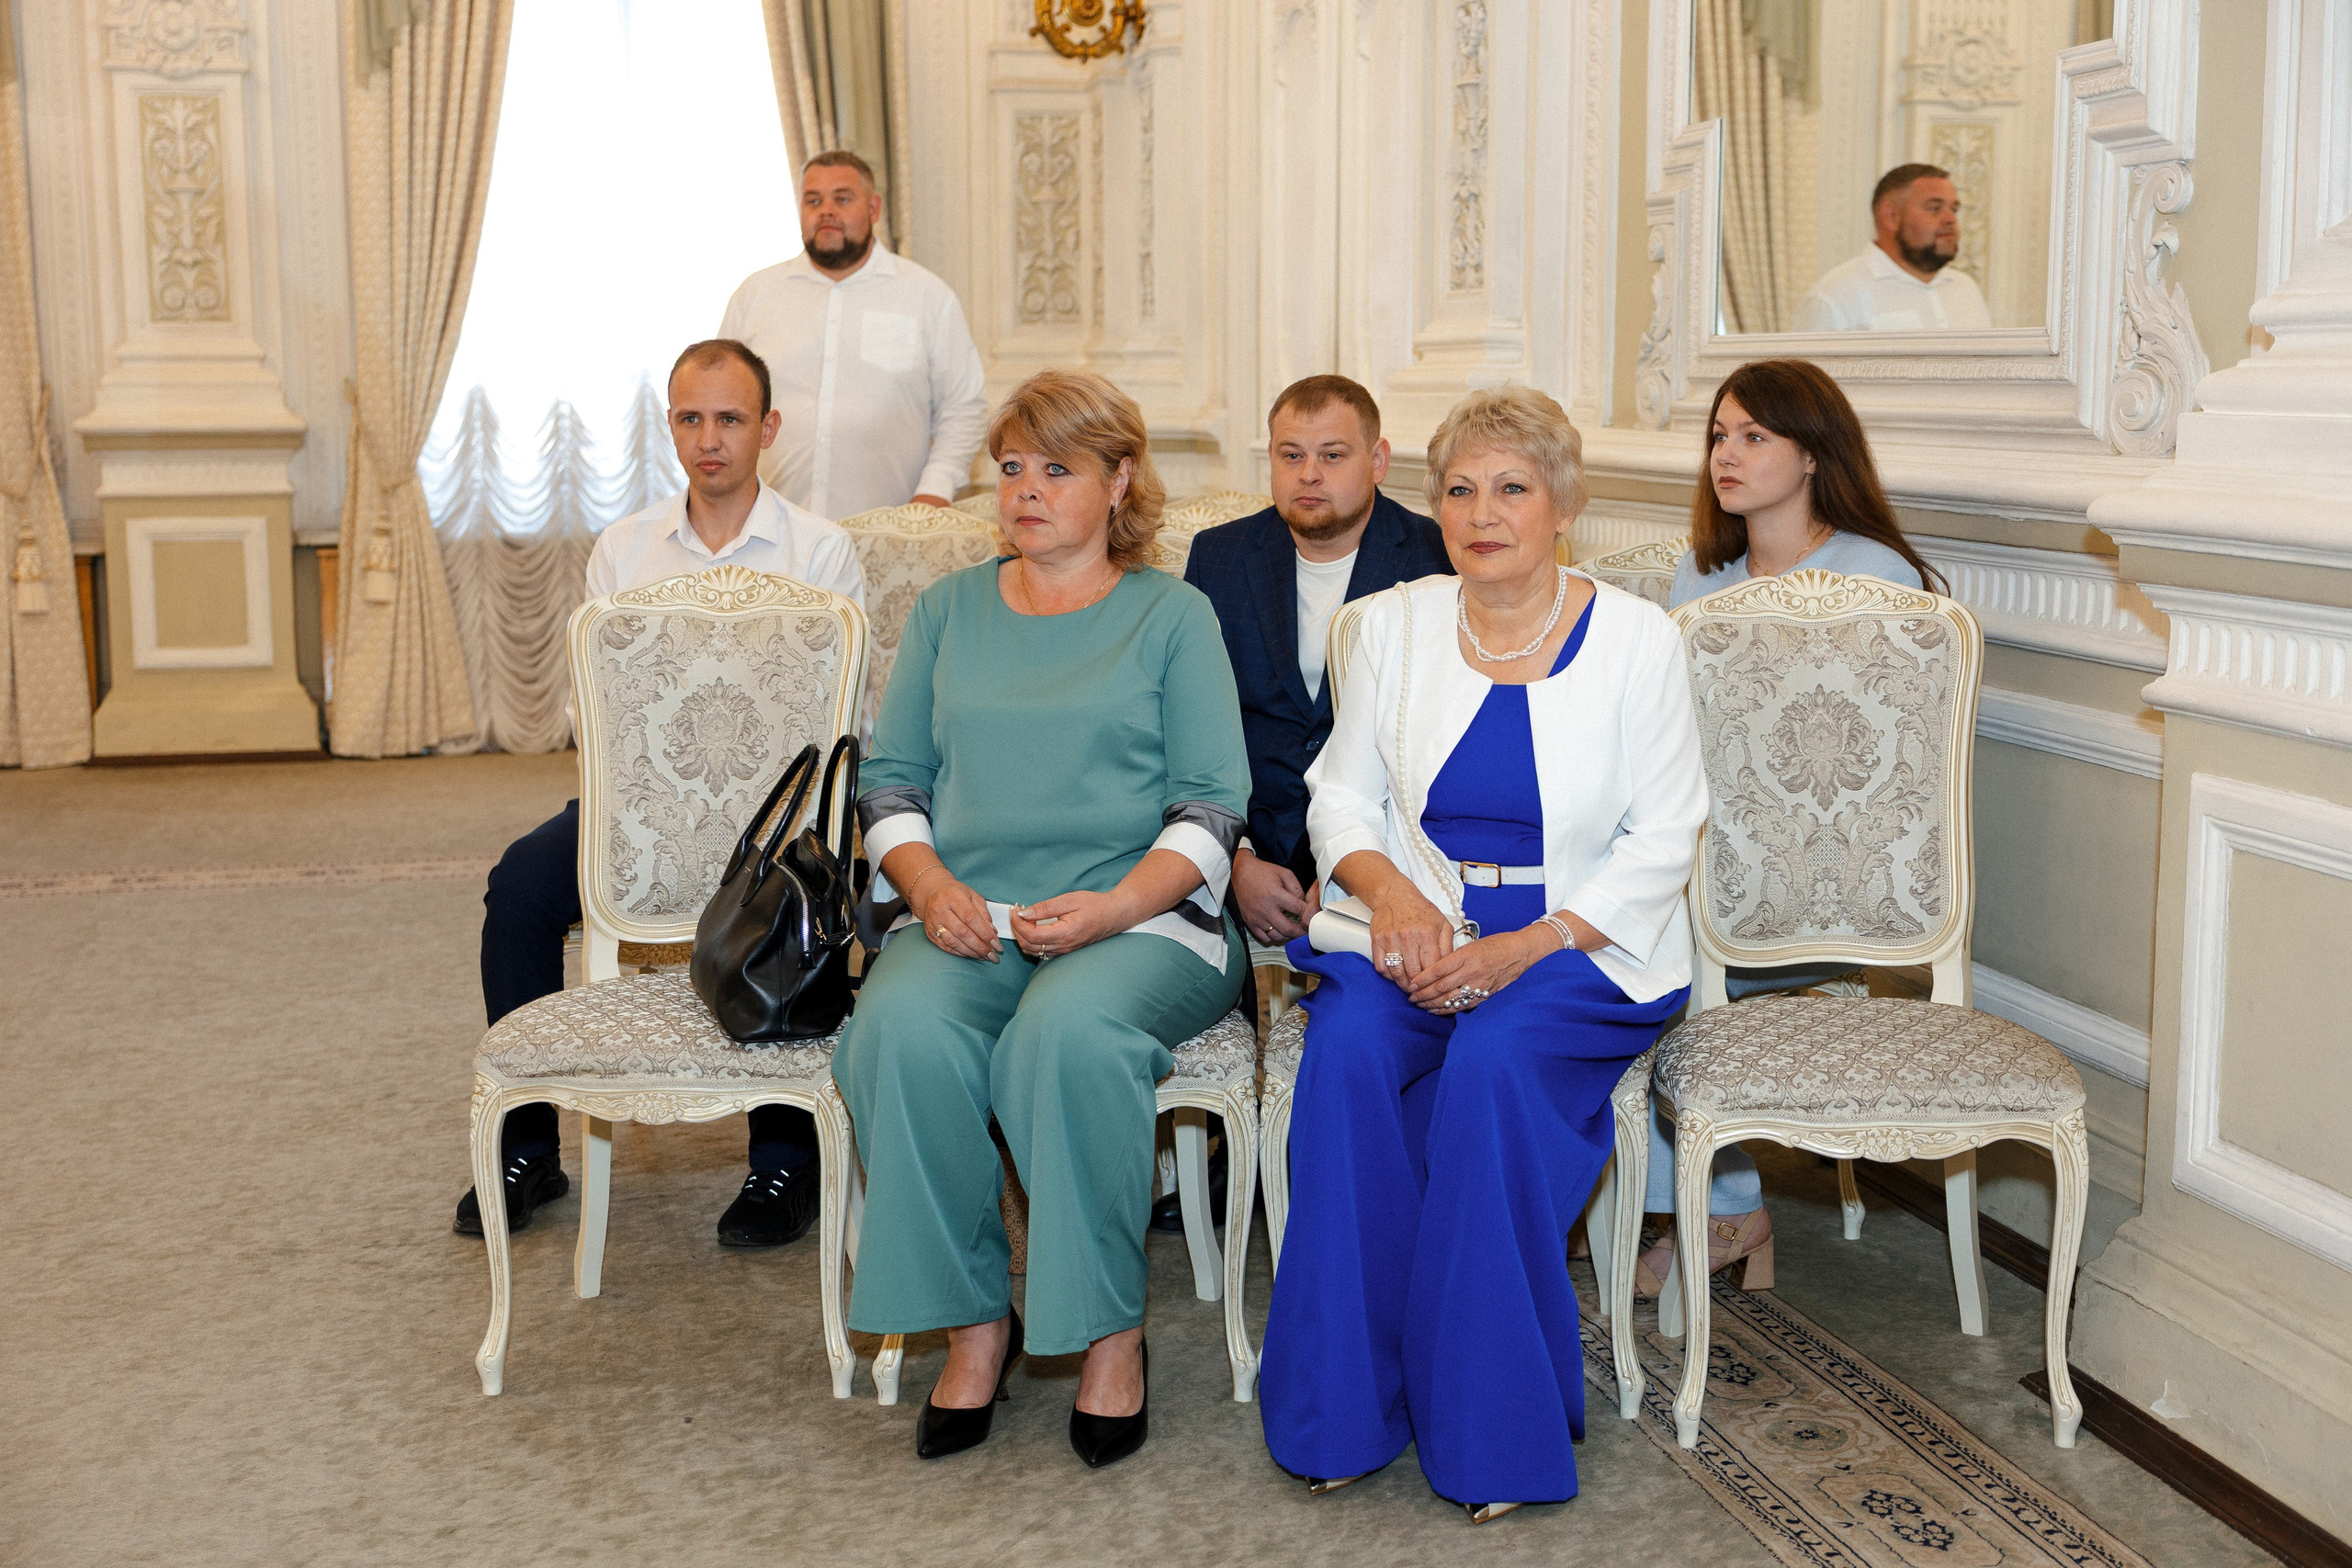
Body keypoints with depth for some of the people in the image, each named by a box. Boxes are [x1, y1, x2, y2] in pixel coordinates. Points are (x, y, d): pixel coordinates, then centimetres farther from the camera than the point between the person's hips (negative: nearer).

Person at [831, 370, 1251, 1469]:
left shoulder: (1172, 616, 11)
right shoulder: (947, 611, 21)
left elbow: (1213, 805, 2)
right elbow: (891, 780, 17)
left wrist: (1116, 905, -15)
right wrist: (928, 883, -4)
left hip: (1139, 917, -3)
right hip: (963, 922, 3)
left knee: (1070, 1029, -36)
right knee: (904, 1028, -30)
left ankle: (1110, 1329, -18)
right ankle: (973, 1324, -15)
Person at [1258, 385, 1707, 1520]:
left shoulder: (1635, 637, -1)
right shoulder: (1394, 625, 8)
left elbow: (1662, 841, -4)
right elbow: (1341, 795, 12)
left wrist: (1526, 949, -17)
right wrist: (1390, 890, -11)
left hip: (1584, 948, -2)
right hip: (1420, 928, 3)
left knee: (1493, 1058, -33)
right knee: (1349, 1042, -29)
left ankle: (1494, 1424, -18)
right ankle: (1344, 1401, -16)